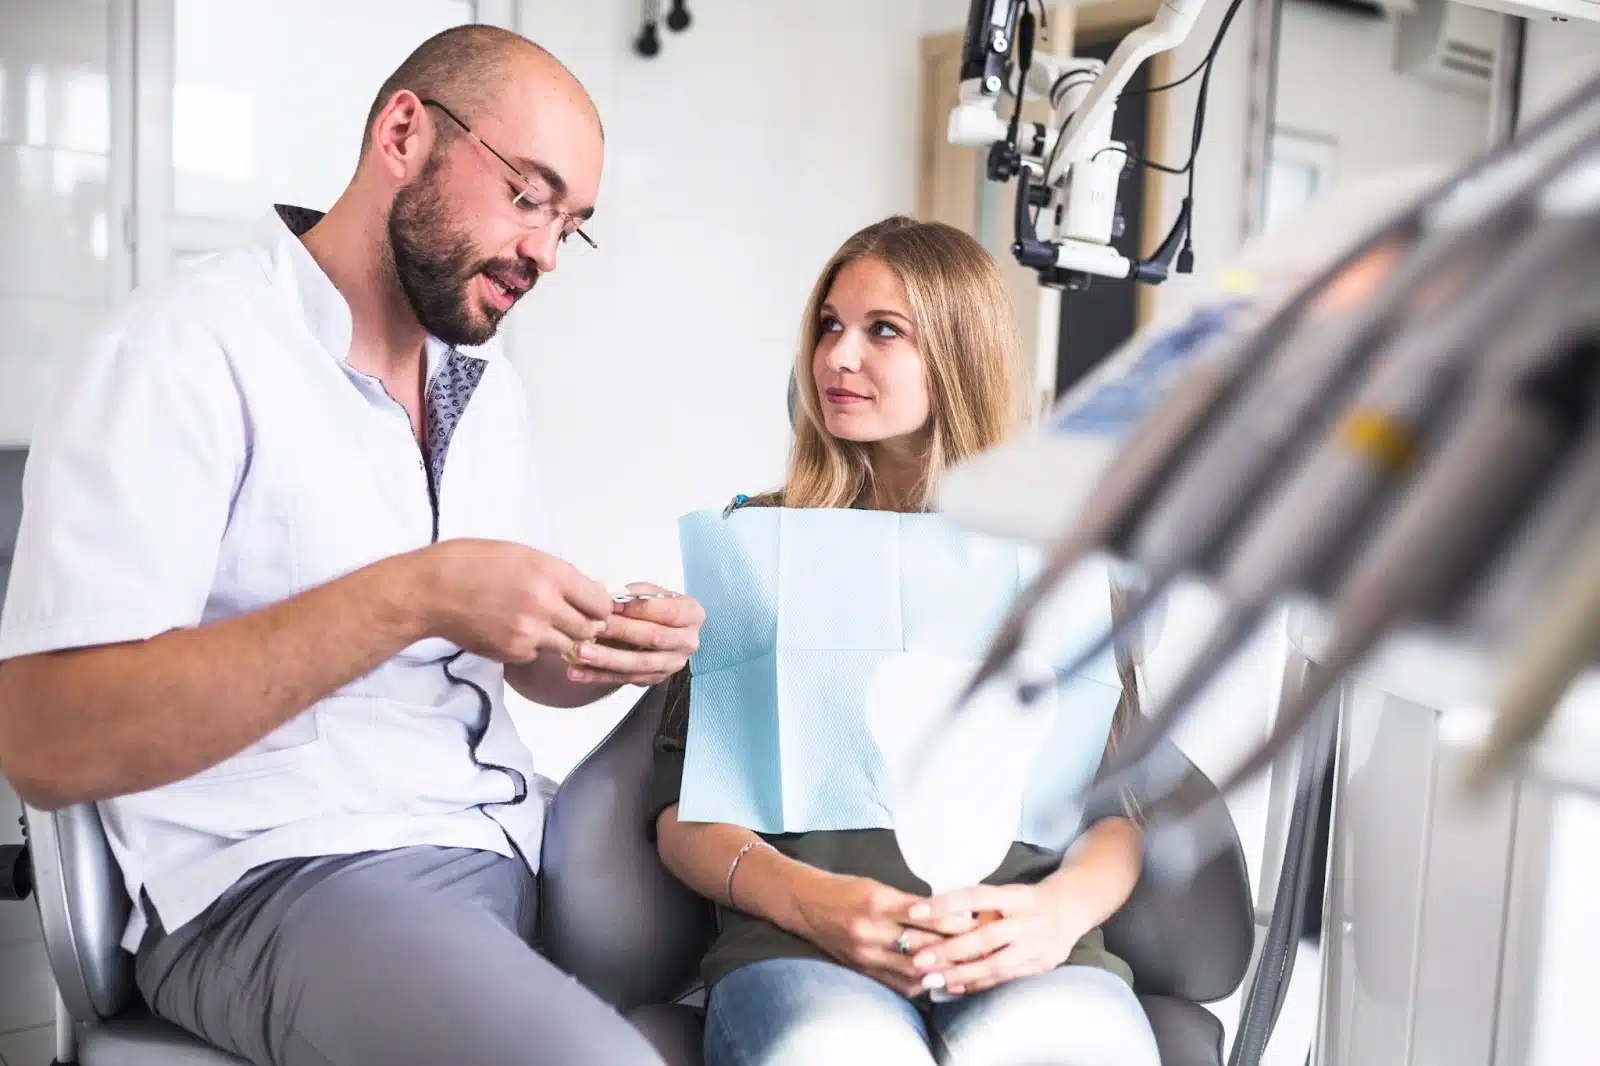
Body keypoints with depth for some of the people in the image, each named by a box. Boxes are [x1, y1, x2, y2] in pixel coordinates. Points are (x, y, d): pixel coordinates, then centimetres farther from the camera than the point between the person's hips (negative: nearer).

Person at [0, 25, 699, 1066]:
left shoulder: (490, 386, 12)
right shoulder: (191, 349, -11)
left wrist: (613, 649, -8)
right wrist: (411, 596, -25)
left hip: (511, 836, 7)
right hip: (279, 878, -7)